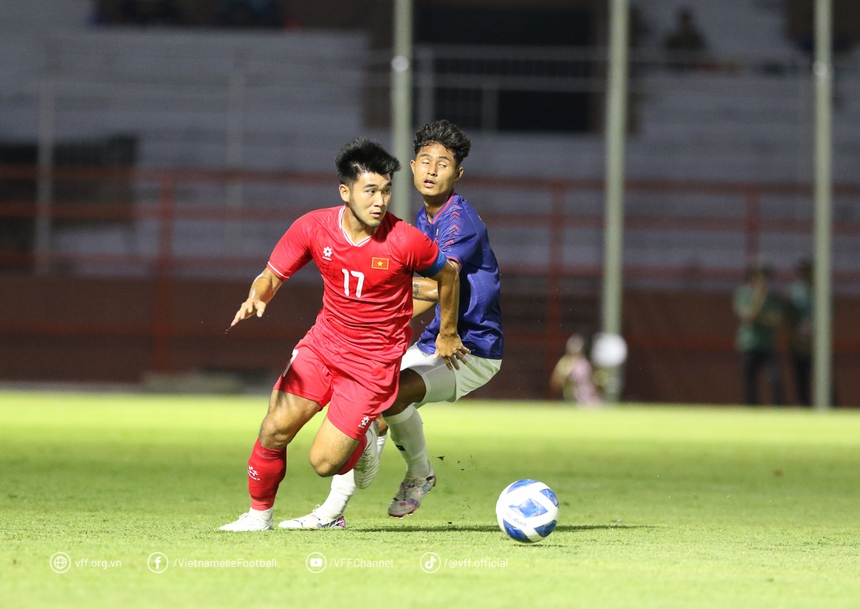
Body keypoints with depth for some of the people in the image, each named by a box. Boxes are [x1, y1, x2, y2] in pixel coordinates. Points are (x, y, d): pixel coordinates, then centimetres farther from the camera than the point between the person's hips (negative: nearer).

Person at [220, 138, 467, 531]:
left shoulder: (405, 241, -19)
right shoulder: (313, 227, -11)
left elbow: (447, 275, 0)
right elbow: (272, 276, -2)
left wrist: (448, 334, 13)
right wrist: (257, 298, -26)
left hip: (375, 362, -3)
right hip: (323, 342, 3)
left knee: (325, 462, -9)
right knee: (275, 429, -13)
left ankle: (364, 441, 26)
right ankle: (259, 514, 12)